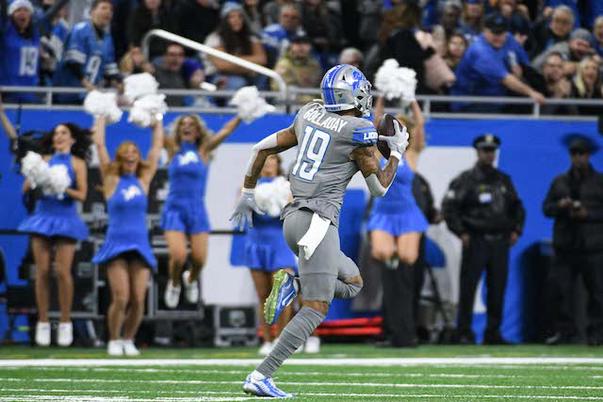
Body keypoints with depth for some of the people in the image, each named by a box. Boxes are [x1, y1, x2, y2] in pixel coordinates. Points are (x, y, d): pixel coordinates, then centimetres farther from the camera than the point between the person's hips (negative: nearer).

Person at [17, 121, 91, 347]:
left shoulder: (77, 163, 4)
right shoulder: (45, 160, 11)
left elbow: (81, 195, -3)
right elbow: (25, 189, 6)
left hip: (65, 218, -2)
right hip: (43, 216, 2)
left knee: (63, 271, -9)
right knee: (42, 271, -2)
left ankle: (65, 323, 0)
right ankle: (43, 323, 3)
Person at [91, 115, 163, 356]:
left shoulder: (143, 181, 10)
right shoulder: (112, 181, 4)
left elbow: (157, 146, 15)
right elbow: (99, 144, 5)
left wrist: (157, 119, 20)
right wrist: (102, 116, 12)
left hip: (140, 246, 3)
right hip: (117, 244, -3)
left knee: (138, 301, -4)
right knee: (121, 299, -12)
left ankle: (128, 340, 14)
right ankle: (113, 341, 6)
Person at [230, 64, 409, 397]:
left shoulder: (309, 117, 11)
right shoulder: (359, 133, -7)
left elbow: (262, 148, 17)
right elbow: (379, 188, 2)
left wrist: (247, 194, 28)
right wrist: (397, 153, 17)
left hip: (292, 218, 8)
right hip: (319, 222, -8)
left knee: (352, 283, 23)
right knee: (315, 310, -8)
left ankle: (293, 284, -3)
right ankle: (260, 376, -18)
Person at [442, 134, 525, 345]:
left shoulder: (504, 180, 16)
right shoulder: (466, 179, 0)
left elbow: (517, 207, 24)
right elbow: (449, 207, -5)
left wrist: (516, 230, 11)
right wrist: (461, 232, -10)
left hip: (500, 242, 5)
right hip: (475, 241, -5)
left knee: (498, 289, 5)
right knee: (468, 288, -5)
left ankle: (493, 332, 11)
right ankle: (464, 333, -2)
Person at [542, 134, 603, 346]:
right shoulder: (559, 182, 15)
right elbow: (546, 208, 12)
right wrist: (560, 206, -7)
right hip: (565, 247, 3)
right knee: (557, 288, -3)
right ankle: (563, 330, 5)